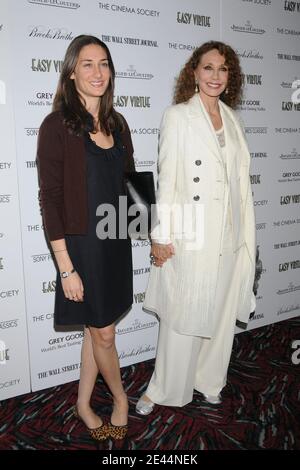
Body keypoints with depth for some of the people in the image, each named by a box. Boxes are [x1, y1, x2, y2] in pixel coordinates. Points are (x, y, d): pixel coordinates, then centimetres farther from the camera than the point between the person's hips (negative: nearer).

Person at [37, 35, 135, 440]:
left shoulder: (117, 123, 6)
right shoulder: (56, 126, -12)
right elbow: (50, 199, -14)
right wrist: (65, 267, -15)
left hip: (117, 242, 6)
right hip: (83, 245, -6)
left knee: (96, 327, 17)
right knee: (104, 333, 10)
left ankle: (83, 405, 38)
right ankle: (121, 398, 37)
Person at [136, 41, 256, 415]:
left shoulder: (232, 119, 12)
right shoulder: (177, 116, -3)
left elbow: (241, 179, 12)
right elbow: (167, 178, -8)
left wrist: (245, 233, 10)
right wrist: (161, 236, -11)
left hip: (228, 237, 5)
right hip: (189, 237, -5)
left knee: (221, 313, 14)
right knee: (182, 315, 3)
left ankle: (209, 380, 35)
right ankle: (164, 389, 24)